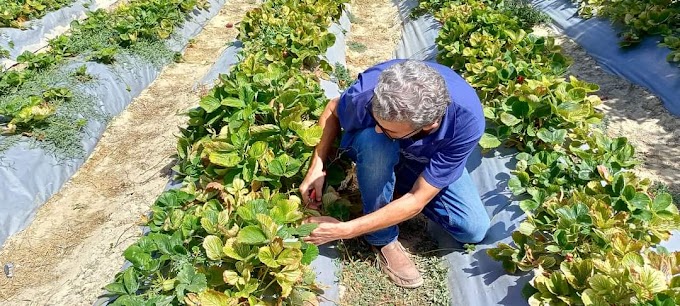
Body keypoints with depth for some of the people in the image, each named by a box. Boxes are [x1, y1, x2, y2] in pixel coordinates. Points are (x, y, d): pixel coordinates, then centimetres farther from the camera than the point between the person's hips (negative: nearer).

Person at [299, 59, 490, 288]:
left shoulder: (467, 121, -38)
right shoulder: (369, 90, -38)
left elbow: (417, 200, -33)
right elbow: (332, 111, -12)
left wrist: (344, 230, -32)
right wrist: (316, 167, -22)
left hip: (428, 162, 1)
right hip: (375, 149, 0)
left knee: (474, 230, -13)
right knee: (373, 141, -38)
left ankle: (399, 185, 11)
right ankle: (383, 238, -13)